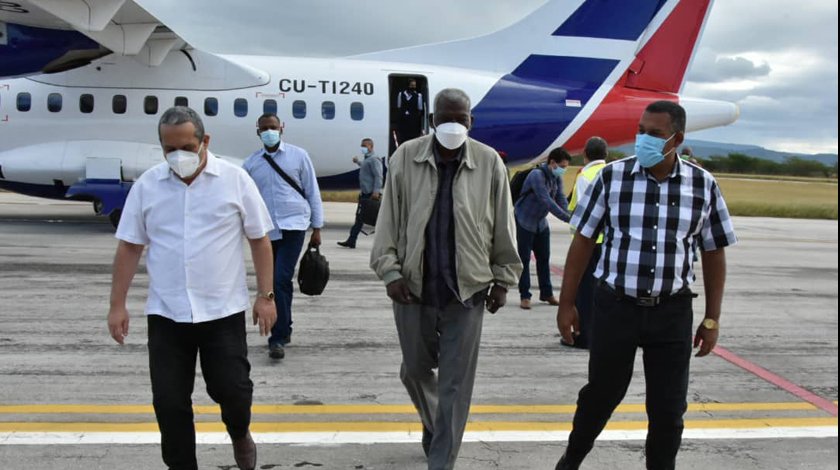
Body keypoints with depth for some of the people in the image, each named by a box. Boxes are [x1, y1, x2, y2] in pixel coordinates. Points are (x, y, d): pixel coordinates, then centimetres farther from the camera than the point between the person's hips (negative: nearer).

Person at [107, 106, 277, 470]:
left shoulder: (234, 179, -3)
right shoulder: (147, 185, 1)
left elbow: (259, 239, 1)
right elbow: (129, 247, 5)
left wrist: (265, 296, -2)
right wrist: (117, 305, 3)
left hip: (223, 311, -2)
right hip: (166, 314, 2)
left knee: (231, 388, 1)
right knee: (169, 402, 5)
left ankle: (239, 435, 34)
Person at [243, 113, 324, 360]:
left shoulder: (298, 156, 2)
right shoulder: (251, 163, 7)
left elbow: (312, 192, 5)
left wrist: (317, 228, 3)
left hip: (293, 226, -3)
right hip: (266, 230, 3)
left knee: (281, 280, -16)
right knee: (272, 283, 11)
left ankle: (278, 338, -10)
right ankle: (283, 330, 29)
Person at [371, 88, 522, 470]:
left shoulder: (489, 162, -3)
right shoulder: (405, 158, -2)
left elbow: (502, 227, 3)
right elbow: (389, 220, 1)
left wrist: (503, 278, 3)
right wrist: (390, 270, -5)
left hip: (467, 289, -1)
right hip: (413, 286, 2)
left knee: (455, 383, 2)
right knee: (415, 369, 18)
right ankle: (432, 422, 49)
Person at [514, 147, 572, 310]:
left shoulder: (557, 178, 0)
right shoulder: (537, 175, -24)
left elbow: (561, 199, -5)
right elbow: (547, 201, -31)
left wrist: (570, 216, -23)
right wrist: (568, 218, -33)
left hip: (541, 223, 7)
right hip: (524, 222, -7)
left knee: (544, 259, 10)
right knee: (524, 259, -2)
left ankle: (547, 293, 18)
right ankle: (524, 296, 3)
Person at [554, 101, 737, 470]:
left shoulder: (703, 186, -1)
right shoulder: (612, 177, -5)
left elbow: (714, 254, 7)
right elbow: (583, 242, 0)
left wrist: (712, 319, 5)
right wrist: (566, 304, -1)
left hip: (672, 313, 1)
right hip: (615, 307, -1)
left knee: (668, 408, 8)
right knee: (600, 396, 13)